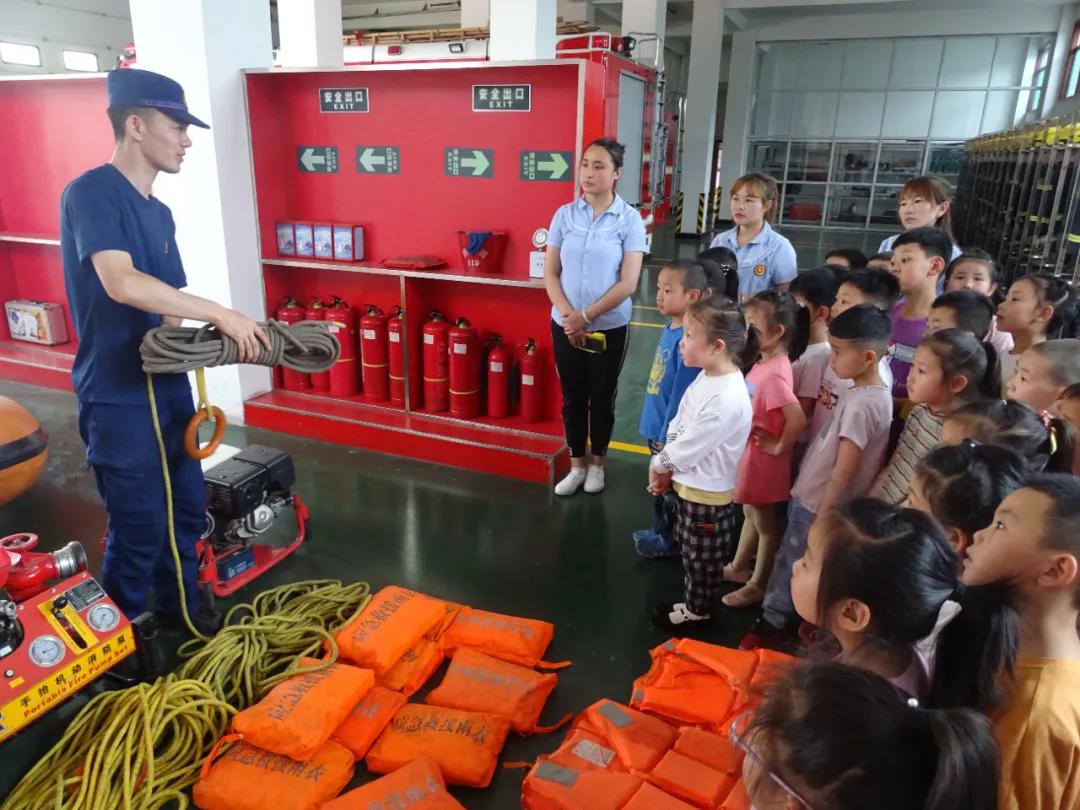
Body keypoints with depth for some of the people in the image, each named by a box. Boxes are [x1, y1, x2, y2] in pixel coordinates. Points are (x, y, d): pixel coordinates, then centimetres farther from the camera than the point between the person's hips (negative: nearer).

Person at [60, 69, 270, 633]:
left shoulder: (158, 212, 12)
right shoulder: (91, 192, -14)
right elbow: (121, 284, -29)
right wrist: (221, 313, -26)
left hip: (168, 386, 8)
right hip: (117, 396, -8)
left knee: (187, 511, 17)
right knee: (140, 527, 3)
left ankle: (179, 615, 37)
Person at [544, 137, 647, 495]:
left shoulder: (629, 219, -9)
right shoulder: (564, 215, -2)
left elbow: (628, 283, -13)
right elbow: (550, 273, -1)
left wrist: (586, 316, -16)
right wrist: (568, 315, -15)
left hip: (610, 327, -2)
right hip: (565, 325, 2)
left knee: (602, 397, 13)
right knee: (572, 397, 13)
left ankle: (596, 463, 32)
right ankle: (576, 465, 30)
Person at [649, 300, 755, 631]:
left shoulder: (727, 398, -31)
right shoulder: (705, 378, -2)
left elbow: (689, 445, -25)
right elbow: (677, 427, 4)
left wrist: (657, 466, -9)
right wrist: (665, 468, -4)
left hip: (708, 494, -8)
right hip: (689, 484, 9)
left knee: (703, 557, 15)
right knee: (689, 552, 25)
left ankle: (698, 610, 37)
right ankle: (691, 602, 45)